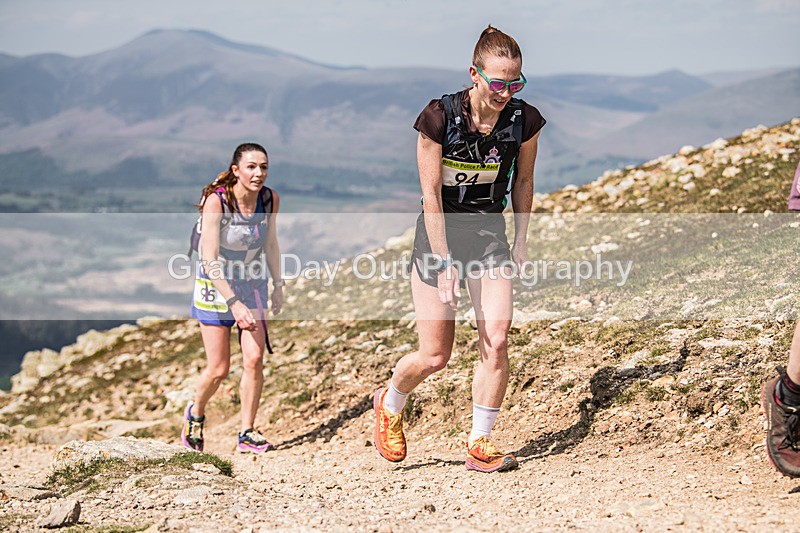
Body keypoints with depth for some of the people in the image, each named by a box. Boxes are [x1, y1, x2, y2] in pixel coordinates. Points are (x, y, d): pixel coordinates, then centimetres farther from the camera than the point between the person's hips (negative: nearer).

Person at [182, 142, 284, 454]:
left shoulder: (270, 199, -10)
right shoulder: (216, 201, -25)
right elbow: (210, 261, -28)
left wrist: (278, 285, 9)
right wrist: (234, 303, -34)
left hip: (252, 286, 4)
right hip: (215, 287, -4)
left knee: (254, 359, -10)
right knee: (219, 369, -1)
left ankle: (247, 432, 3)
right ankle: (195, 414, 30)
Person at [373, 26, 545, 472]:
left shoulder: (525, 120, -10)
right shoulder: (440, 117, -21)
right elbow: (430, 194, -18)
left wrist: (521, 241, 11)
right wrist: (445, 264, -20)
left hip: (490, 235, 3)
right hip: (439, 234, -3)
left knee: (497, 340, -12)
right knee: (435, 356, 0)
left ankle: (480, 444, 1)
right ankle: (390, 403, 33)